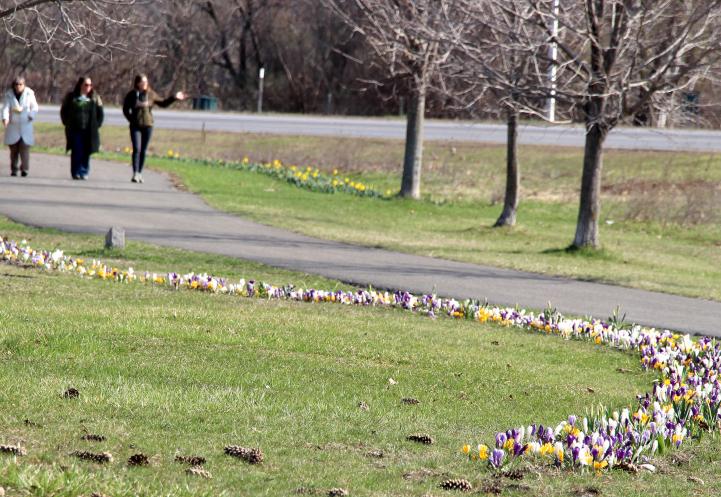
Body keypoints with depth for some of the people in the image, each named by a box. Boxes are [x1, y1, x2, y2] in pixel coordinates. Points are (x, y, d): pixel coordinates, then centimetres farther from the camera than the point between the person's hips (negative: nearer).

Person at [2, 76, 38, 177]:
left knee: (25, 148, -11)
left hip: (25, 126, -1)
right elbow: (6, 107, -10)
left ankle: (25, 169, -10)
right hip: (13, 126, 1)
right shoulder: (9, 95, 0)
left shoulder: (29, 94, 1)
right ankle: (13, 170, 11)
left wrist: (31, 116, -12)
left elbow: (34, 107, 8)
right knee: (13, 149, 3)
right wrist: (5, 118, -28)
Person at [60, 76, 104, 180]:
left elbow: (100, 113, 11)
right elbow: (64, 111, 11)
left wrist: (97, 125, 2)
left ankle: (84, 173, 8)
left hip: (89, 131, 1)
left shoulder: (95, 98, 8)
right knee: (76, 152, -6)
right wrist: (67, 124, 3)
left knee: (86, 152, 1)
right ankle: (76, 173, -3)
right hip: (75, 130, -1)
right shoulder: (71, 97, 5)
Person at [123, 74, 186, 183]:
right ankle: (135, 174, -15)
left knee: (143, 150, 6)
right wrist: (132, 120, -2)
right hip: (135, 127, -2)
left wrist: (174, 98, 5)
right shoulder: (131, 95, -2)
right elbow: (125, 109, 7)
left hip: (148, 126, 2)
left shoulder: (151, 94, 3)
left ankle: (139, 174, 16)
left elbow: (163, 103, 13)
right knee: (136, 149, -12)